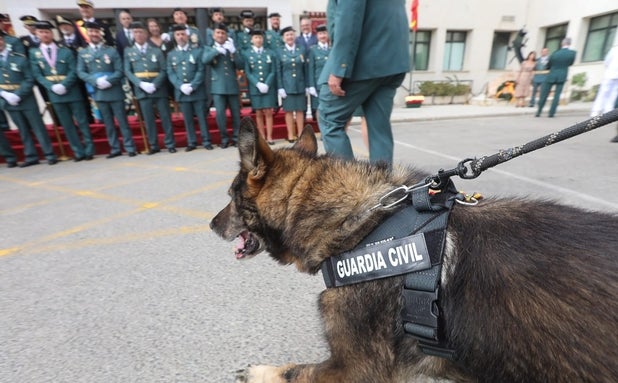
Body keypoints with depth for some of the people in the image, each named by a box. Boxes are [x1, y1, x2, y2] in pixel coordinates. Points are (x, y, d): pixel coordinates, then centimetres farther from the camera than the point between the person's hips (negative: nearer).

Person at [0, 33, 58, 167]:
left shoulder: (20, 58, -1)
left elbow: (29, 80, -5)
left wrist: (18, 95, -14)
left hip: (26, 100, -3)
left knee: (38, 127, -1)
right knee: (23, 131, 8)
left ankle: (50, 155, 3)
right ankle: (31, 156, 13)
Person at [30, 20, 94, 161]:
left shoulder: (65, 51, 5)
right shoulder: (34, 53, 9)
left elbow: (74, 71, -3)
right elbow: (37, 74, 4)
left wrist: (63, 85, -15)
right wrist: (52, 87, -12)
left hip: (72, 92, -2)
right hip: (54, 94, 2)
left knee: (82, 122, 0)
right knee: (67, 125, 3)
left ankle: (89, 150, 7)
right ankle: (79, 152, 7)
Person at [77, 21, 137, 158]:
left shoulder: (112, 51, 7)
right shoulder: (82, 53, 12)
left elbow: (119, 71, -1)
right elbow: (80, 72, 4)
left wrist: (108, 81, -16)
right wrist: (96, 81, -14)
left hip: (115, 91, -2)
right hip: (98, 93, 2)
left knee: (122, 120, -2)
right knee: (108, 122, 6)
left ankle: (130, 147, 1)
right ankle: (115, 149, 11)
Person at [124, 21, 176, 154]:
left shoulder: (157, 51, 10)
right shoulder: (128, 52, 12)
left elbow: (163, 70, 1)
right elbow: (127, 72, 4)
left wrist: (155, 84, -13)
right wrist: (141, 84, -13)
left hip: (159, 89, -1)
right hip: (142, 90, 1)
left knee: (165, 117, 0)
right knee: (148, 119, 1)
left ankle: (170, 144, 6)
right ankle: (153, 146, 8)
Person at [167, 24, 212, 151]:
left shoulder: (197, 51, 7)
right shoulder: (171, 54, 14)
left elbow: (201, 71, -1)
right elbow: (170, 74, 6)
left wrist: (192, 86, -12)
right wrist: (181, 86, -11)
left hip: (197, 91, -2)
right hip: (181, 92, 2)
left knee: (202, 117, 0)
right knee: (188, 119, 4)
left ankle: (206, 141, 6)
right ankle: (191, 142, 11)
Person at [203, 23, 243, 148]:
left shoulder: (232, 49, 15)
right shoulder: (209, 49, 12)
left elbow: (240, 66, 1)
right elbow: (205, 60, -9)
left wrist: (233, 51, -9)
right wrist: (217, 50, -14)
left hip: (232, 86, 2)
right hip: (218, 87, -1)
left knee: (236, 113, 2)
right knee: (220, 113, -7)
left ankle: (236, 138, 13)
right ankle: (224, 138, 5)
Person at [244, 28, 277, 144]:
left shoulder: (270, 53, 10)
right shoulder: (247, 54, 6)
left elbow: (273, 71, 3)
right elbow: (248, 73, 0)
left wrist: (266, 84, -10)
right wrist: (258, 84, -13)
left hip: (269, 88, 1)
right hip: (255, 88, 0)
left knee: (268, 113, -2)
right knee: (259, 114, 2)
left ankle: (269, 137, 3)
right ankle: (262, 137, 8)